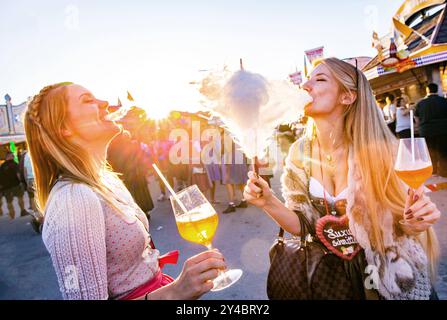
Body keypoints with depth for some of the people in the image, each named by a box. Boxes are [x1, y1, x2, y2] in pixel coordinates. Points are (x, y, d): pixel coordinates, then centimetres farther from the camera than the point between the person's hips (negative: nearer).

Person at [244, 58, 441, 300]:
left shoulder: (380, 149, -20)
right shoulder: (299, 153, -11)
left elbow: (401, 222, -7)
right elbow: (301, 225, -7)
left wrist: (413, 223, -30)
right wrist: (268, 203, -24)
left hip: (388, 272, -3)